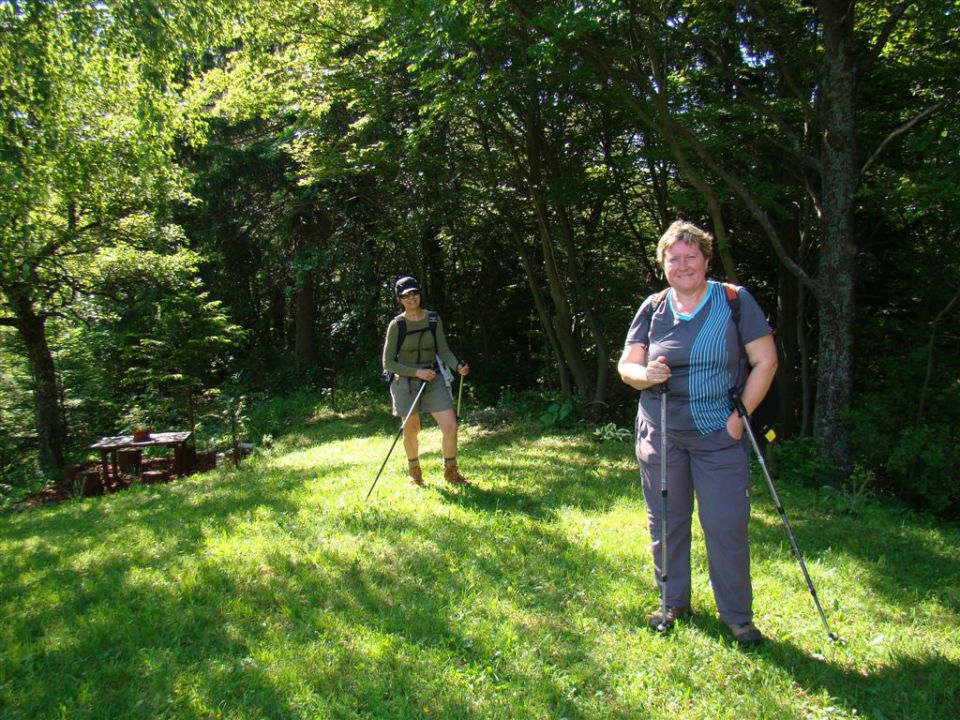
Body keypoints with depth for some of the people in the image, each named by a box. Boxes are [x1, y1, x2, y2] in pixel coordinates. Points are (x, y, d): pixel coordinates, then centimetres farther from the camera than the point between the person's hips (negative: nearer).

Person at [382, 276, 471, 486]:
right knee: (411, 431, 9)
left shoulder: (434, 320, -1)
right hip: (405, 382, -2)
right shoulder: (396, 325, -9)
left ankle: (450, 471, 13)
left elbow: (443, 350, 0)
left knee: (450, 425, -8)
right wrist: (417, 372, -17)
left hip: (433, 379, 2)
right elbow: (388, 363, -7)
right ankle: (414, 471, 35)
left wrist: (458, 366, -19)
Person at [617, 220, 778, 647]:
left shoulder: (735, 302, -4)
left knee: (727, 527, -1)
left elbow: (765, 361, -3)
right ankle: (674, 602, 31)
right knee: (665, 523, 12)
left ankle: (738, 616, 18)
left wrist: (741, 415, -9)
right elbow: (626, 365, 4)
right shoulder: (653, 308, 4)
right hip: (660, 435, 3)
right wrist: (645, 375, -19)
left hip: (720, 436, -3)